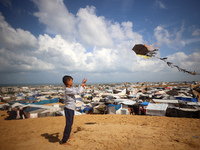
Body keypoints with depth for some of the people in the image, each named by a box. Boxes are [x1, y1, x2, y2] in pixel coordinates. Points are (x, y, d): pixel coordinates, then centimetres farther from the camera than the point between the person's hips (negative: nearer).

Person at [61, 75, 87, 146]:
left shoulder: (71, 88, 6)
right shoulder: (68, 90, -23)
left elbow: (77, 89, 22)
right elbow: (78, 92, -29)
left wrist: (82, 83, 17)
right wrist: (82, 86, -13)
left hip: (71, 109, 10)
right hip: (69, 109, -10)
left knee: (70, 124, 24)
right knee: (68, 125, -2)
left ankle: (67, 136, 44)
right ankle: (64, 141, 10)